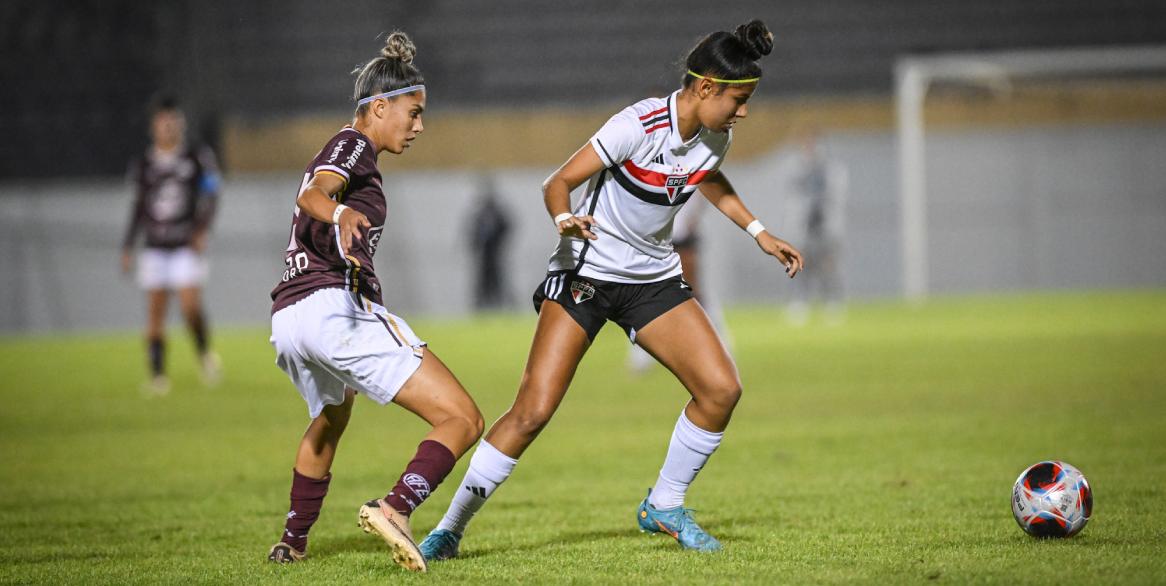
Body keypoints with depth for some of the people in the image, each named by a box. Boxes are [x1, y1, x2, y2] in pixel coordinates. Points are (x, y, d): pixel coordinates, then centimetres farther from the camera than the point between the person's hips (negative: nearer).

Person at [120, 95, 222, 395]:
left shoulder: (198, 157, 0)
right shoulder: (142, 165, 8)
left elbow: (210, 196, -2)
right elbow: (139, 208, 14)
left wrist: (202, 229, -17)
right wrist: (127, 248, 11)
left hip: (186, 246, -3)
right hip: (155, 248, 3)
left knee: (191, 306, -14)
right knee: (155, 310, -1)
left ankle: (205, 352, 13)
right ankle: (158, 375, 3)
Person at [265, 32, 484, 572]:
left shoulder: (348, 150, 26)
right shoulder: (351, 145, -1)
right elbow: (313, 193, -22)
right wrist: (341, 214, -43)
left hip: (287, 320, 10)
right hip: (337, 305, -10)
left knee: (329, 422, 39)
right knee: (462, 421, -16)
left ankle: (292, 543, 47)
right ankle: (394, 508, -37)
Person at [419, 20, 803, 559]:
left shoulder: (714, 138, -2)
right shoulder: (639, 125, -23)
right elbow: (559, 181, -22)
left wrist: (760, 234, 18)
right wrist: (564, 219, -43)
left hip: (653, 279, 6)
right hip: (585, 270, -6)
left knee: (721, 389, -8)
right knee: (532, 411, -14)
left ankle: (663, 508, 12)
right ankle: (449, 529, -2)